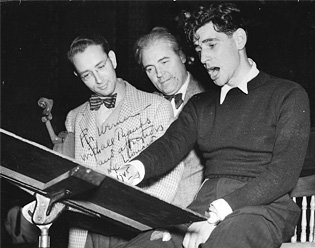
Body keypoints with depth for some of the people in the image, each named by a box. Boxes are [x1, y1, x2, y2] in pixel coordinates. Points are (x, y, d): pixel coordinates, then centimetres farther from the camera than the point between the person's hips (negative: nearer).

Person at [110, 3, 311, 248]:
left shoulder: (288, 95, 5)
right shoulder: (200, 104, 23)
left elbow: (284, 172, -6)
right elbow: (171, 145, 6)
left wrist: (218, 212, -17)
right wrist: (136, 168, -18)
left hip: (262, 208, -5)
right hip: (203, 207, 5)